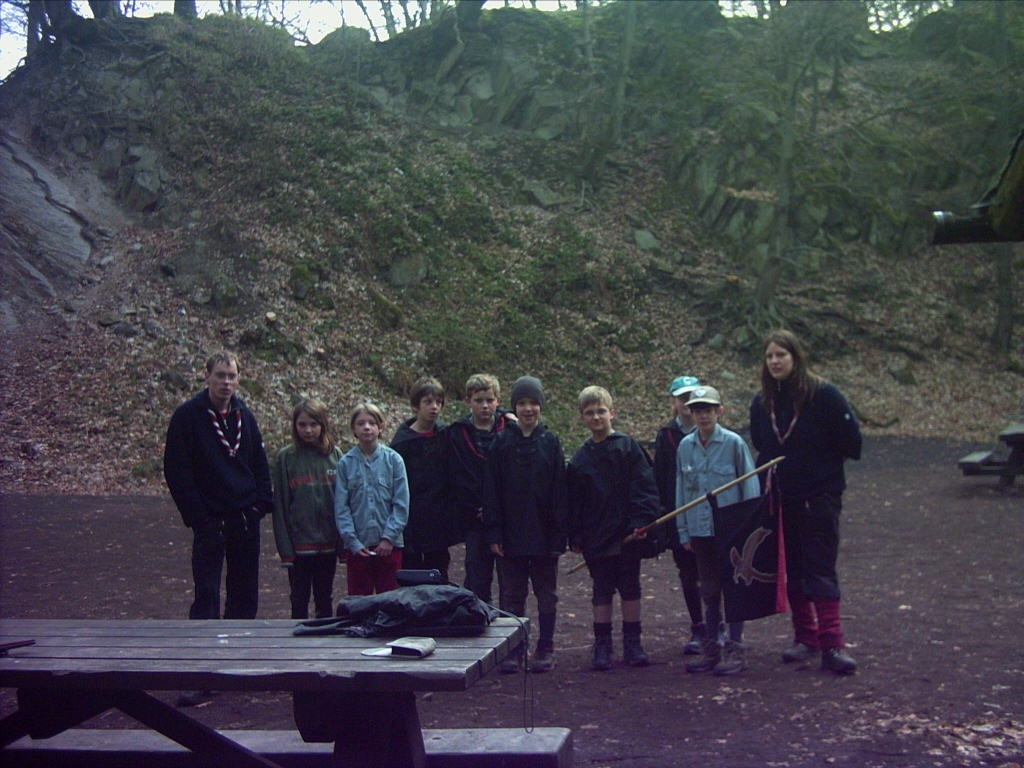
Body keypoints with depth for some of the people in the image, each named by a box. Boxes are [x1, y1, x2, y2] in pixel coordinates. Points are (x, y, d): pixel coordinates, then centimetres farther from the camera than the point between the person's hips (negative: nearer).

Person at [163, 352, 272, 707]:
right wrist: (197, 516, -13)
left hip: (246, 519, 5)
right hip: (210, 521, -5)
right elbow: (176, 470, -8)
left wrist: (261, 504, 2)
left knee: (245, 593, 10)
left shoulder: (244, 416, 9)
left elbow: (260, 464, 15)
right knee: (206, 594, -7)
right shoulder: (188, 416, -6)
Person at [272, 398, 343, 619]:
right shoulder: (286, 457, -3)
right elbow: (280, 504, -3)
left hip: (328, 543, 1)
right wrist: (285, 547, -8)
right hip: (298, 543, -1)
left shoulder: (335, 455, 1)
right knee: (299, 601, 10)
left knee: (325, 601, 14)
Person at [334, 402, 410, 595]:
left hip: (389, 544, -1)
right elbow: (341, 507, 0)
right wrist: (353, 541, -8)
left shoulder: (393, 459, -2)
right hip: (356, 546, 1)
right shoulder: (346, 463, 0)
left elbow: (401, 504, -3)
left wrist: (389, 537, -10)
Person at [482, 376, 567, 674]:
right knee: (511, 595, 6)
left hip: (544, 535, 0)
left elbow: (560, 490, -1)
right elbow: (491, 491, 0)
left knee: (546, 595, 8)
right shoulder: (502, 443, 1)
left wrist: (559, 533, -7)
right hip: (510, 535, 0)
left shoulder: (550, 442, 1)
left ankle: (545, 650, 18)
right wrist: (493, 533, -7)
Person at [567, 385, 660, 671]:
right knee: (602, 591, 7)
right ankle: (601, 646, 13)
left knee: (630, 588, 7)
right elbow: (574, 501, 8)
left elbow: (644, 486, -6)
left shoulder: (628, 447, -1)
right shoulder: (580, 459, 7)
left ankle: (632, 643, 16)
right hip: (596, 536, 2)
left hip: (627, 533, -2)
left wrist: (641, 519, -15)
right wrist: (575, 536, 3)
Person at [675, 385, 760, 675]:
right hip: (700, 529, 4)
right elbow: (681, 490, 10)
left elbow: (750, 487, -4)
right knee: (709, 591, 12)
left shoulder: (733, 443, -7)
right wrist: (684, 531, 8)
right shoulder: (686, 446, 4)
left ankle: (735, 650, 9)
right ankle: (711, 649, 21)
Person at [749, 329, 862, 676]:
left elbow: (851, 440, -5)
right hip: (781, 500, 5)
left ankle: (832, 645, -6)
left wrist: (820, 463, 1)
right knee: (791, 570, 10)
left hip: (820, 497, -5)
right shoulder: (761, 403, 5)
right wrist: (770, 474, 7)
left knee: (821, 569, -8)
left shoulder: (823, 394, -10)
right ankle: (805, 638, 21)